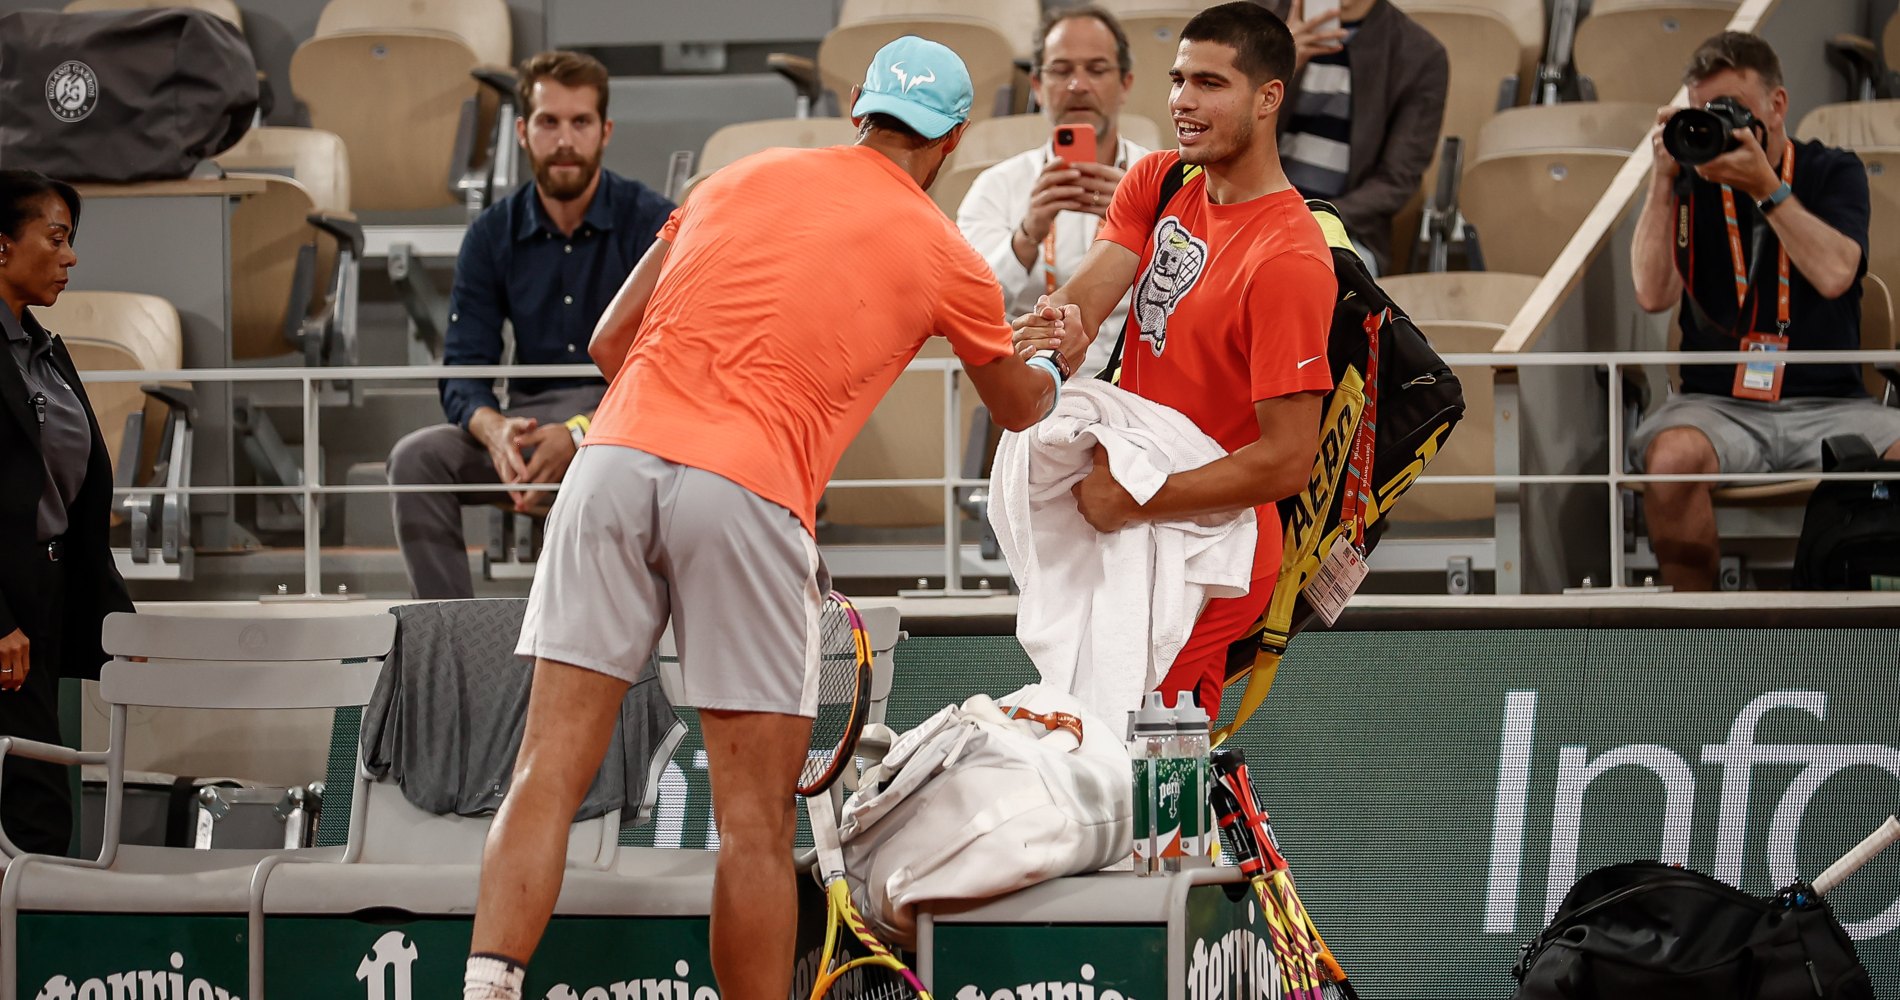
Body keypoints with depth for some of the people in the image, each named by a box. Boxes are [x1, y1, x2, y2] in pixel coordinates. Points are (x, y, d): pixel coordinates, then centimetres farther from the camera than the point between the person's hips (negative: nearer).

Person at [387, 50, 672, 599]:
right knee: (417, 457, -22)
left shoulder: (651, 223, -6)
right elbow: (462, 370, 0)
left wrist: (579, 435, -31)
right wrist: (494, 430, -25)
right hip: (532, 419, 4)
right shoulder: (493, 235, 5)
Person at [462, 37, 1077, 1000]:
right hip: (749, 489, -3)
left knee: (549, 770, 0)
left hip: (615, 456, 3)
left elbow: (610, 342, 23)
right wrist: (1054, 357, 58)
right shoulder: (945, 259, 15)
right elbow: (1019, 406, 35)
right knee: (755, 821, 3)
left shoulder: (745, 175, 22)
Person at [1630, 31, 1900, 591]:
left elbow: (1833, 274, -10)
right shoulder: (1690, 184, 9)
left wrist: (1765, 186, -14)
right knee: (1673, 457, -36)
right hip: (1717, 403, 0)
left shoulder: (1834, 173, 9)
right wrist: (1663, 180, -7)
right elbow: (1653, 294, -5)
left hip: (1828, 403, 0)